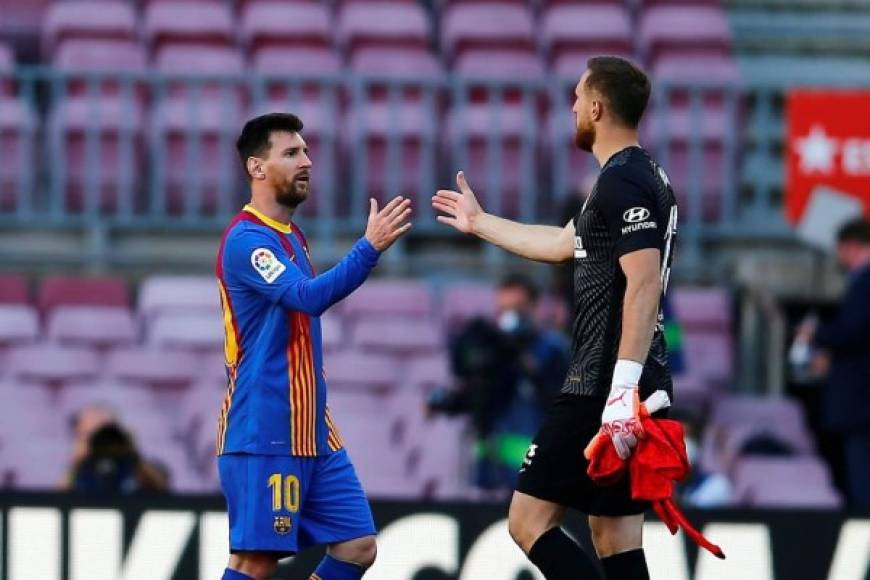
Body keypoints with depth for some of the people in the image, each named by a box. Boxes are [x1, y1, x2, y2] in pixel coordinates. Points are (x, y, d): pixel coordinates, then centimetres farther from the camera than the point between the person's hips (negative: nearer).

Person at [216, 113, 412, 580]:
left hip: (311, 432, 9)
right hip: (264, 435, -9)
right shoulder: (246, 239, -14)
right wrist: (370, 246, -33)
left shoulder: (291, 238, 17)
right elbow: (309, 296, -28)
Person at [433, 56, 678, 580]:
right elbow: (564, 243, 35)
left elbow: (644, 283, -23)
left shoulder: (621, 181, -13)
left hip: (603, 386, -10)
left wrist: (622, 389, -29)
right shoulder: (645, 175, 19)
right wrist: (480, 223, 47)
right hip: (639, 387, 10)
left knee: (530, 522, -6)